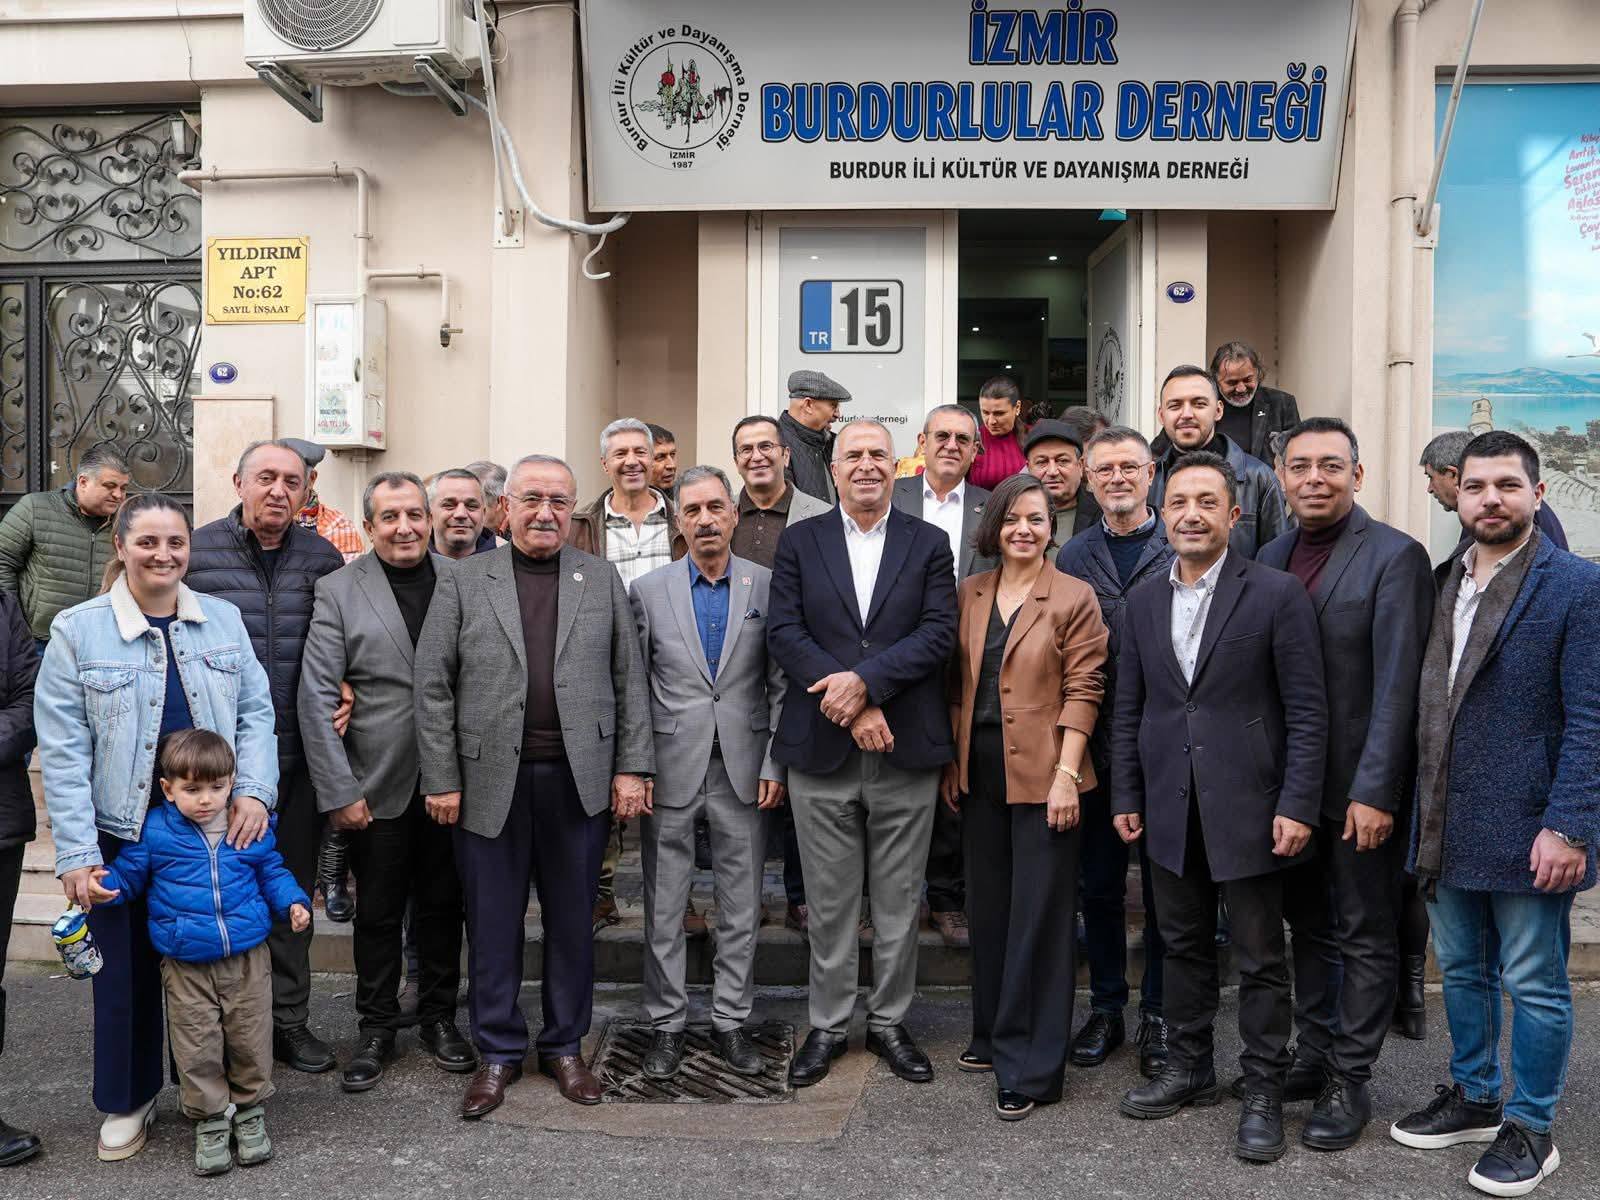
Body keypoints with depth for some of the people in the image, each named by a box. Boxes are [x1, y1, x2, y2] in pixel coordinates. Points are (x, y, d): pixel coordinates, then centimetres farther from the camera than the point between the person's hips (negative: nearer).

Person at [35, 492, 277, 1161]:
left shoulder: (223, 620, 3)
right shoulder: (78, 630, -6)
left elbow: (256, 712, 5)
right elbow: (63, 749, -7)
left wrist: (254, 790, -9)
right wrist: (76, 850, -11)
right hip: (122, 833, -2)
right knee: (126, 967, 10)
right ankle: (127, 1100, 30)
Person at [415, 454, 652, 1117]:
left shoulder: (603, 579, 7)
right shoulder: (463, 580, 3)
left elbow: (630, 680, 6)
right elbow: (433, 685, 0)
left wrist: (631, 767, 0)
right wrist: (440, 779, -4)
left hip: (580, 780, 1)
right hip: (492, 780, -1)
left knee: (572, 919, 11)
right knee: (493, 923, 8)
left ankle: (564, 1046, 27)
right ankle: (498, 1052, 23)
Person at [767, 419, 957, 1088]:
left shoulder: (928, 543, 6)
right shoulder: (800, 542, 7)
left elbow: (939, 632, -5)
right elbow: (783, 632, -3)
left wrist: (863, 680, -18)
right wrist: (851, 704, -14)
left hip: (905, 753, 0)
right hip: (820, 753, 0)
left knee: (899, 901, 9)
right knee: (829, 902, 9)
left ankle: (889, 1021, 24)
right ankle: (828, 1026, 22)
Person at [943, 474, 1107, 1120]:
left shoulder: (1074, 598, -5)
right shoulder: (970, 594, 9)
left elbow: (1082, 692, -8)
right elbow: (958, 684, 12)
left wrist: (1066, 775, -15)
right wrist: (951, 763, 7)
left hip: (1042, 774, -5)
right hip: (978, 770, 5)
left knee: (1038, 914, 0)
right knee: (988, 906, 15)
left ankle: (1030, 1067, 9)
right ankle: (993, 1036, 31)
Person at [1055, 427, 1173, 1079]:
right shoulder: (1072, 556, 8)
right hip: (1094, 742, 3)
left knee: (1164, 883, 7)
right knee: (1099, 882, 12)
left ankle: (1156, 1013, 21)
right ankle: (1106, 1007, 26)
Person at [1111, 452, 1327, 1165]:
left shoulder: (1277, 594, -7)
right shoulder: (1144, 603, 8)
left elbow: (1307, 711, -8)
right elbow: (1129, 709, 12)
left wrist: (1298, 805, -13)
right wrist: (1126, 797, 9)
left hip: (1248, 807, -5)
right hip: (1170, 808, 5)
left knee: (1260, 957, 6)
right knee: (1183, 945, 16)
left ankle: (1263, 1092, 19)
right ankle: (1189, 1067, 31)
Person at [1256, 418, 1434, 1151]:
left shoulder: (1395, 557, -11)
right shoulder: (1272, 557, 7)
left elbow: (1397, 685, -16)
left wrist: (1375, 791, -20)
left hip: (1360, 786, -6)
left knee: (1365, 934, 7)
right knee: (1309, 926, 17)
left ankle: (1350, 1082, 18)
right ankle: (1314, 1056, 31)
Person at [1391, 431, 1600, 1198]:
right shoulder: (1440, 585, 8)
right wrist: (1422, 810, 9)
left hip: (1526, 832, -6)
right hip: (1446, 830, 6)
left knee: (1534, 986, 7)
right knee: (1461, 971, 18)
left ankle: (1529, 1129, 22)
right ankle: (1472, 1099, 35)